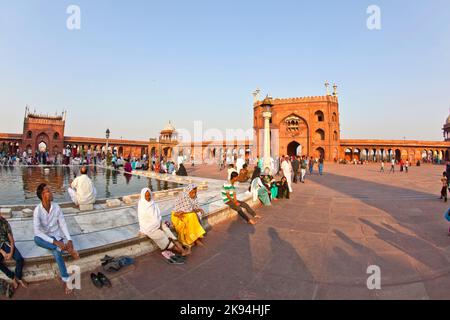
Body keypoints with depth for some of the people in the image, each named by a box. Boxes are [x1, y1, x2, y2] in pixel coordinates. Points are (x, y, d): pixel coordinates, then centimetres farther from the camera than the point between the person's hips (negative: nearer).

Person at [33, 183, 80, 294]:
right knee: (36, 239, -36)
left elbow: (63, 224, -5)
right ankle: (66, 249, -33)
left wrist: (69, 240, -18)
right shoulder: (37, 210, -18)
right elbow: (37, 231, -24)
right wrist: (54, 242, -33)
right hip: (45, 237, 0)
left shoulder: (56, 207, -10)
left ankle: (66, 280, -22)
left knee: (57, 253, -30)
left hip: (57, 235, 0)